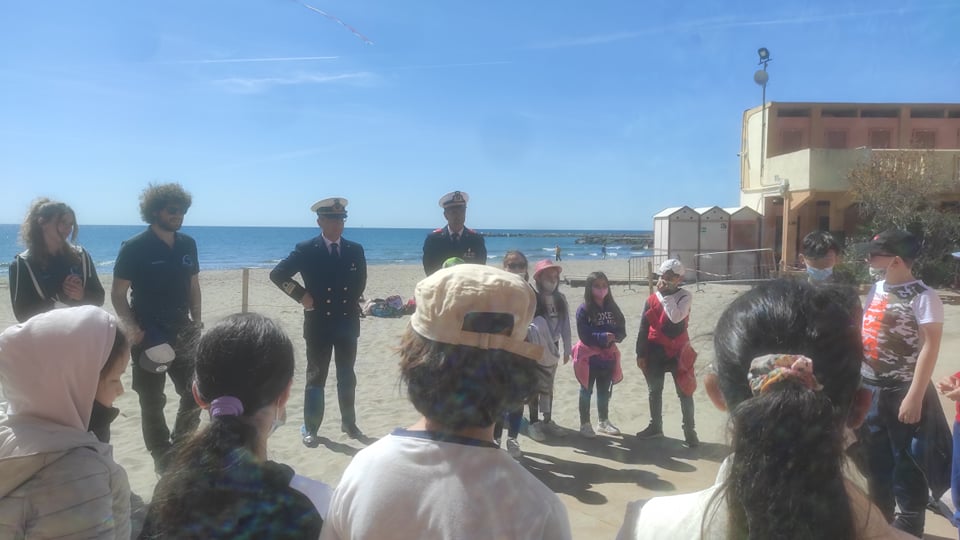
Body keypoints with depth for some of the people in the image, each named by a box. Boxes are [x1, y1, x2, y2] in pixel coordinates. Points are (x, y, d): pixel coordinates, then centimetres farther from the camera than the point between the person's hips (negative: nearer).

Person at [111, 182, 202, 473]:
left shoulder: (188, 245, 4)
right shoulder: (134, 248, -11)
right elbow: (117, 294, -9)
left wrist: (196, 322, 6)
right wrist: (134, 329, -18)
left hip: (183, 334, 5)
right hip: (149, 338, -5)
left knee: (196, 394, 10)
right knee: (152, 402, 8)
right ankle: (163, 458, 23)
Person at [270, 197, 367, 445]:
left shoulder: (355, 250, 3)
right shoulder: (306, 250, -7)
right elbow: (277, 274, -8)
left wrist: (353, 302, 10)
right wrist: (301, 295, -12)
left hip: (348, 323, 3)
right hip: (319, 323, -3)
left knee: (347, 376, 13)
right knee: (316, 377, 7)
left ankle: (349, 422, 27)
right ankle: (310, 428, 16)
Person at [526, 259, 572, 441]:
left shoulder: (561, 299, 3)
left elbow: (565, 324, 4)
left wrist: (566, 349, 4)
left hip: (552, 349, 5)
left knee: (548, 386, 15)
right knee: (536, 386, 2)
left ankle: (547, 421, 26)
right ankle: (533, 423, 11)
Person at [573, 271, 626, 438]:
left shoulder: (612, 308, 2)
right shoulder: (583, 309, -12)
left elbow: (622, 331, 1)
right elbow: (584, 335, -17)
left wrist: (613, 337, -20)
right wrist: (603, 337, -26)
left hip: (608, 356, 5)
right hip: (589, 356, -5)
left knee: (605, 391, 17)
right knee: (586, 391, 6)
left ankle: (604, 422, 31)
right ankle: (585, 424, 15)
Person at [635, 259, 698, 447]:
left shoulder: (685, 296, -6)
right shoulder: (652, 300, 2)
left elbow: (676, 317, -25)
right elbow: (643, 328, 4)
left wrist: (665, 294, -17)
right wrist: (640, 354, 2)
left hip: (678, 351, -3)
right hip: (655, 351, 4)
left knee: (684, 392, -2)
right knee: (654, 391, 14)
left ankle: (689, 431, 8)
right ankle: (655, 426, 30)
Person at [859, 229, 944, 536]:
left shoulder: (922, 297, -15)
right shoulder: (877, 288, 6)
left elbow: (930, 347, -17)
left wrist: (915, 397, -19)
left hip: (901, 393, -7)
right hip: (870, 388, 7)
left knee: (906, 463, 8)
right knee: (874, 459, 19)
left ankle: (909, 526, 25)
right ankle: (879, 516, 38)